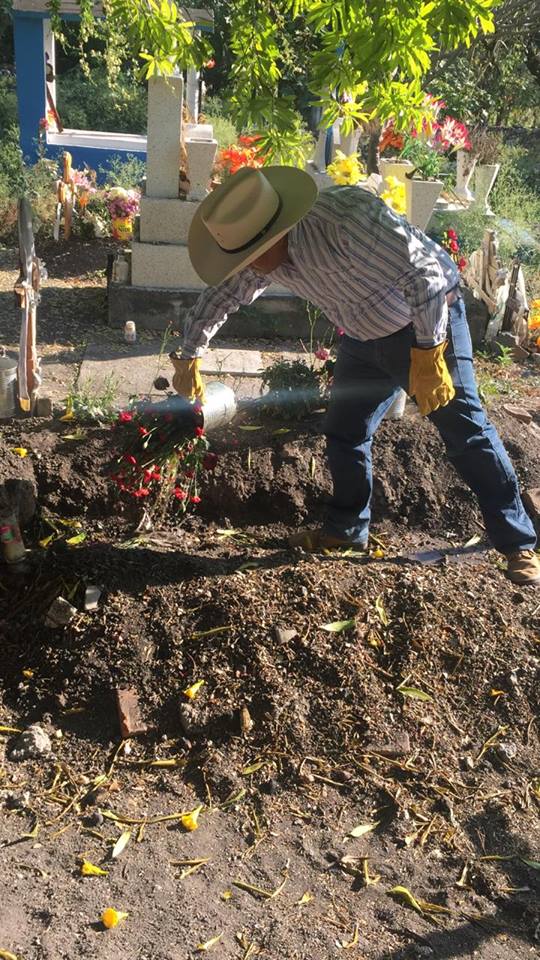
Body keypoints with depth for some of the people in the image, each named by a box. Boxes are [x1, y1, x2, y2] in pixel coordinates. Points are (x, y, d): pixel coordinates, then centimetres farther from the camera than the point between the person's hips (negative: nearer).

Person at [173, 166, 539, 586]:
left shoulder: (348, 217, -36)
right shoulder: (263, 254, -12)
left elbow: (425, 275, -34)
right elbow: (218, 296, 6)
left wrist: (427, 354, -31)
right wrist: (191, 357, 10)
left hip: (429, 322, -7)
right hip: (364, 336, 7)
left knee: (467, 433, -5)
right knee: (344, 433, 8)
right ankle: (347, 529, 27)